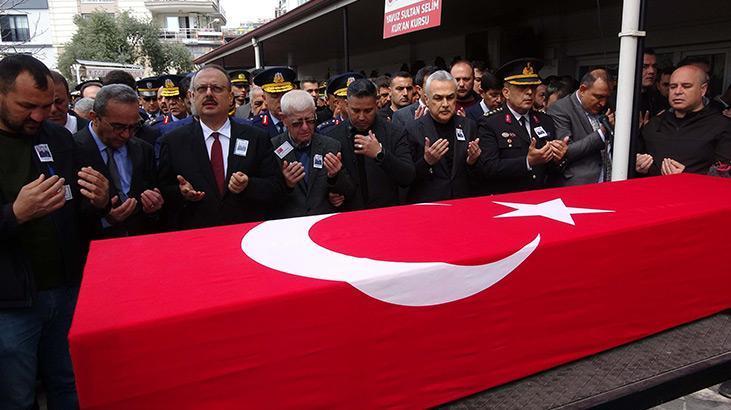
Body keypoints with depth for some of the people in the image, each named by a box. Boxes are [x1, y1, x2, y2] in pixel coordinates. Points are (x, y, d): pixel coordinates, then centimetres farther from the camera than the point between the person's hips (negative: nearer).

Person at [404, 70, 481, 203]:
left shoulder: (469, 126, 9)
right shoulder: (412, 129, -2)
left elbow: (479, 178, 11)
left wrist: (473, 161, -7)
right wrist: (426, 162, -18)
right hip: (425, 205, -3)